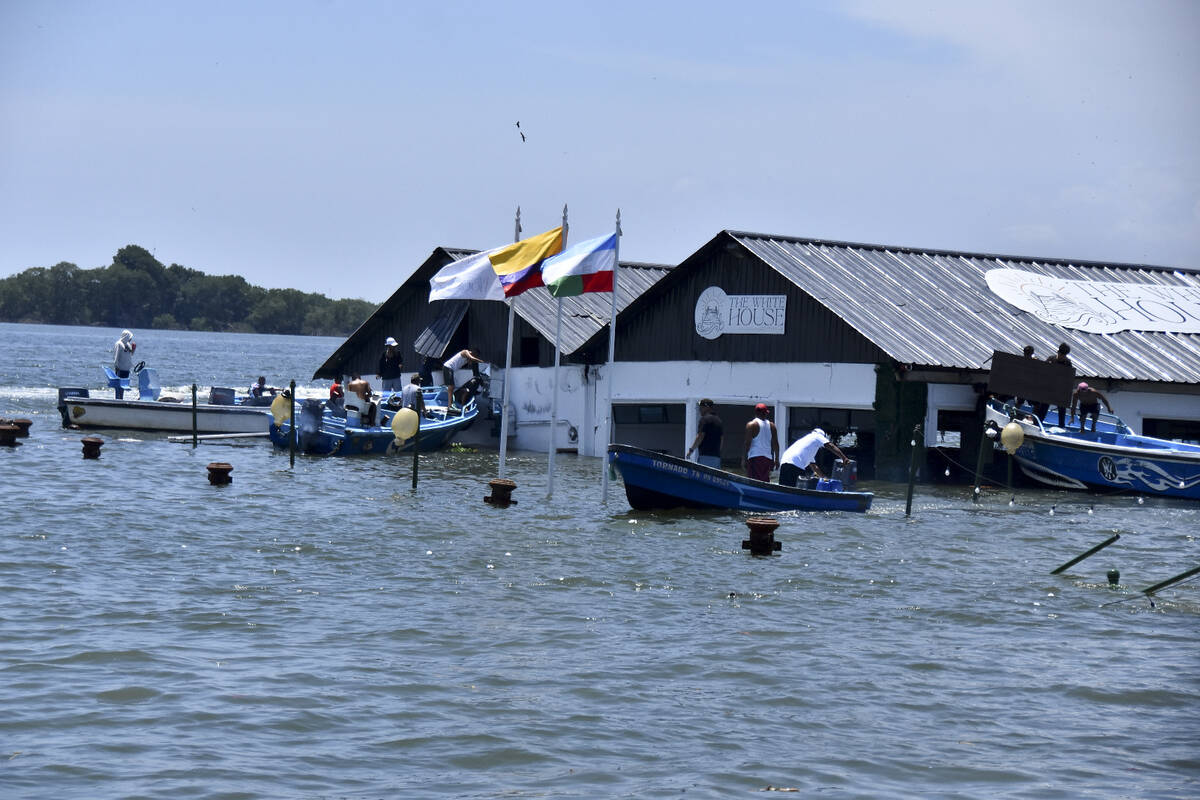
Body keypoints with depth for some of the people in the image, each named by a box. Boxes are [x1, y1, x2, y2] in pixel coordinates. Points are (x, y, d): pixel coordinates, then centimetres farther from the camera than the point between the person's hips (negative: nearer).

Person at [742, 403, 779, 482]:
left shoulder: (751, 425, -4)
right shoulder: (772, 425, 9)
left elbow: (748, 443, -8)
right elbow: (776, 444, 9)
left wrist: (744, 458, -3)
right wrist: (776, 459, 16)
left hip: (755, 457, -5)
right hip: (768, 457, 5)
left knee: (753, 481, -8)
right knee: (765, 481, 11)